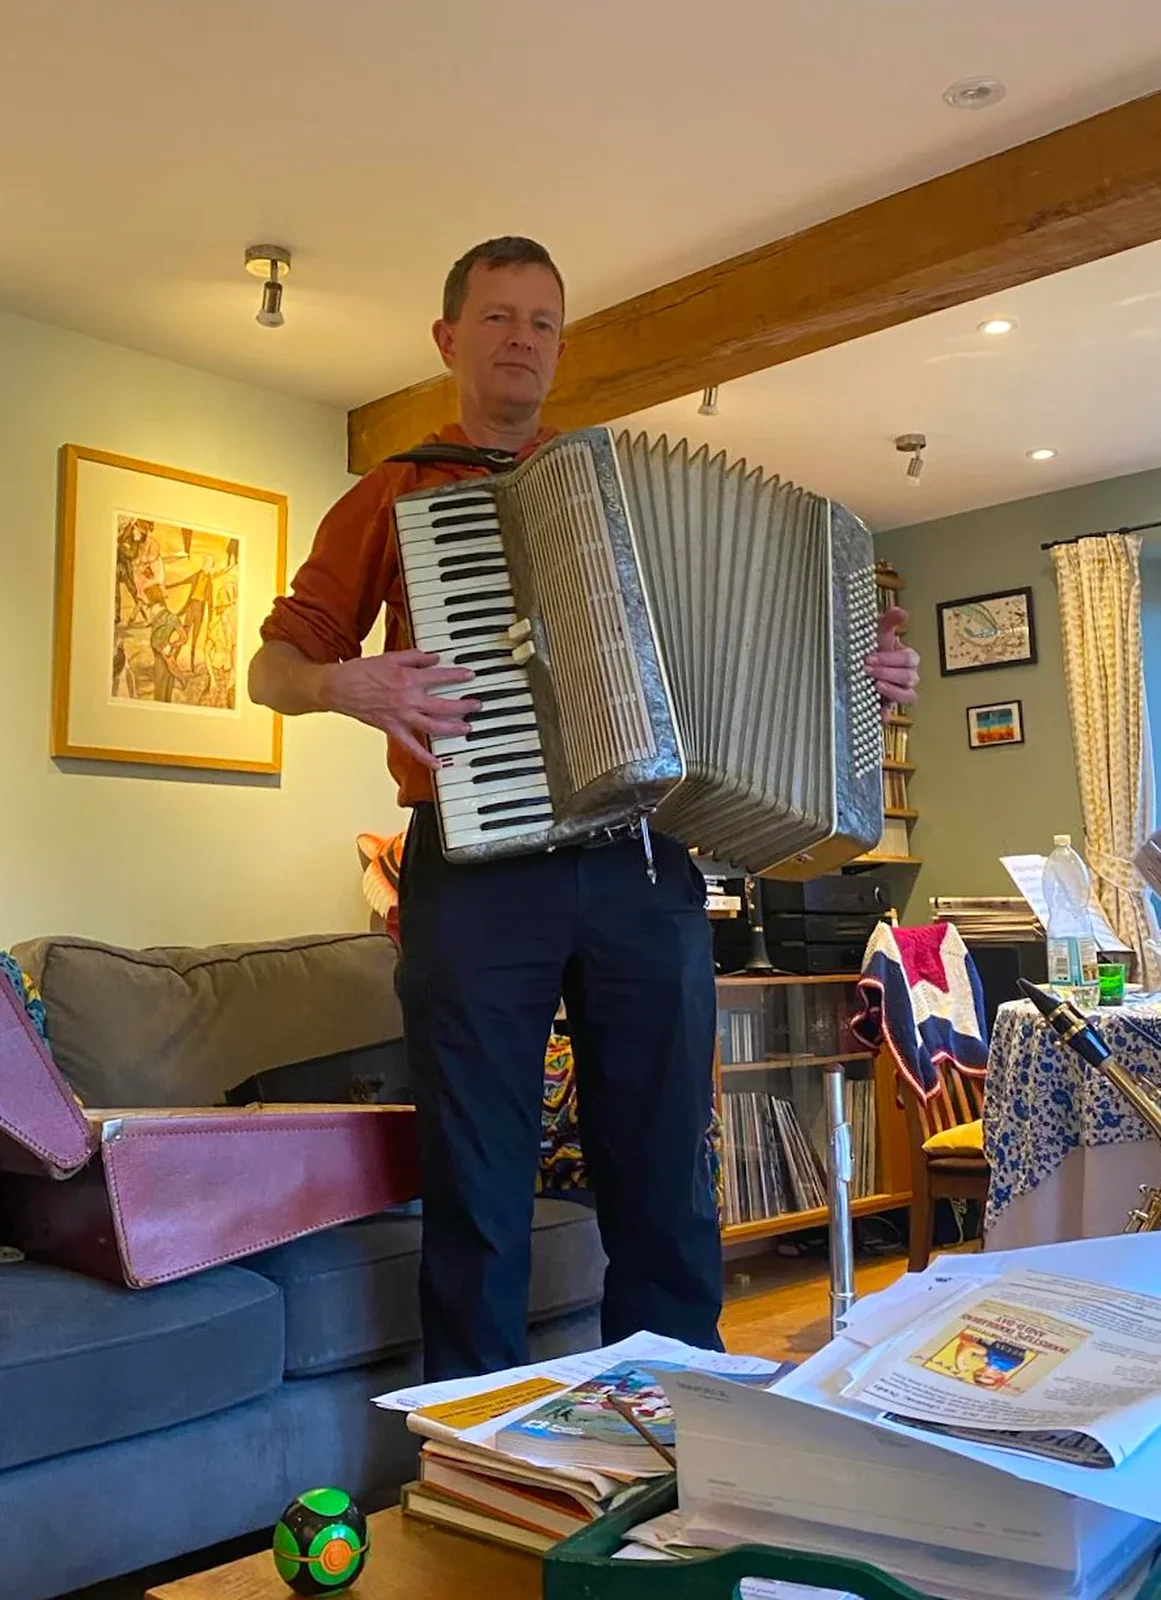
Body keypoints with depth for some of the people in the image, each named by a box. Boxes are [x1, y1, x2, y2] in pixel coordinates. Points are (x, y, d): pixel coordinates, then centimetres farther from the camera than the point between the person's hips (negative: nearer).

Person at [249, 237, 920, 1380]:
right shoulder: (393, 497, 13)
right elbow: (273, 663, 10)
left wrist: (863, 670, 7)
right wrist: (346, 683, -13)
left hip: (642, 866, 3)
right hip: (477, 872, -2)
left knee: (666, 1183, 6)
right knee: (477, 1196, 3)